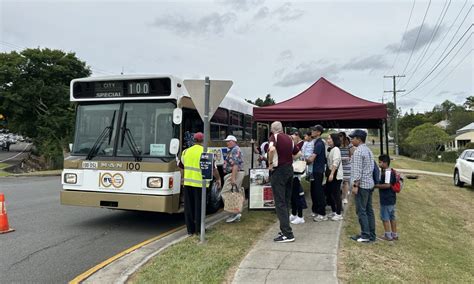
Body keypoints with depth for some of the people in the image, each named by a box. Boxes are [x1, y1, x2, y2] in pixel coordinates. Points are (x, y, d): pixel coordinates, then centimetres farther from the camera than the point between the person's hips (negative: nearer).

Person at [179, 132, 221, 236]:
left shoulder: (186, 151, 7)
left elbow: (182, 167, 16)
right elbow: (213, 168, -5)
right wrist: (218, 179, 9)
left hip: (188, 182, 4)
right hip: (200, 183, -4)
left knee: (189, 207, 11)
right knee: (199, 207, 7)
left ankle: (190, 229, 17)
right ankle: (198, 229, 14)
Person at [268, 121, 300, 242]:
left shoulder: (274, 137, -9)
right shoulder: (289, 138, 10)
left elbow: (272, 149, -29)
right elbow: (297, 153, 19)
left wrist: (270, 163, -17)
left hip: (279, 170, -7)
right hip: (289, 169, 7)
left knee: (280, 203, -4)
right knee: (286, 202, 16)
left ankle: (287, 234, -6)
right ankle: (285, 228, 23)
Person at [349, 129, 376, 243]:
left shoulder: (358, 151, -14)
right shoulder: (368, 150, 15)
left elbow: (358, 170, -19)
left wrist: (355, 185, -17)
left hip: (362, 184, -9)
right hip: (369, 184, 9)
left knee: (361, 211, -4)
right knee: (369, 210, 11)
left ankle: (365, 235, -1)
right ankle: (371, 235, 16)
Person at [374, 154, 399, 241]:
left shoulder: (387, 172, -20)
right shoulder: (391, 171, 11)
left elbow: (387, 185, -26)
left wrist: (376, 186, -17)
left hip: (386, 199, -10)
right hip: (391, 199, 10)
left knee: (385, 217, 1)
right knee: (392, 216, 16)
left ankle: (388, 235, 9)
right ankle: (394, 235, 25)